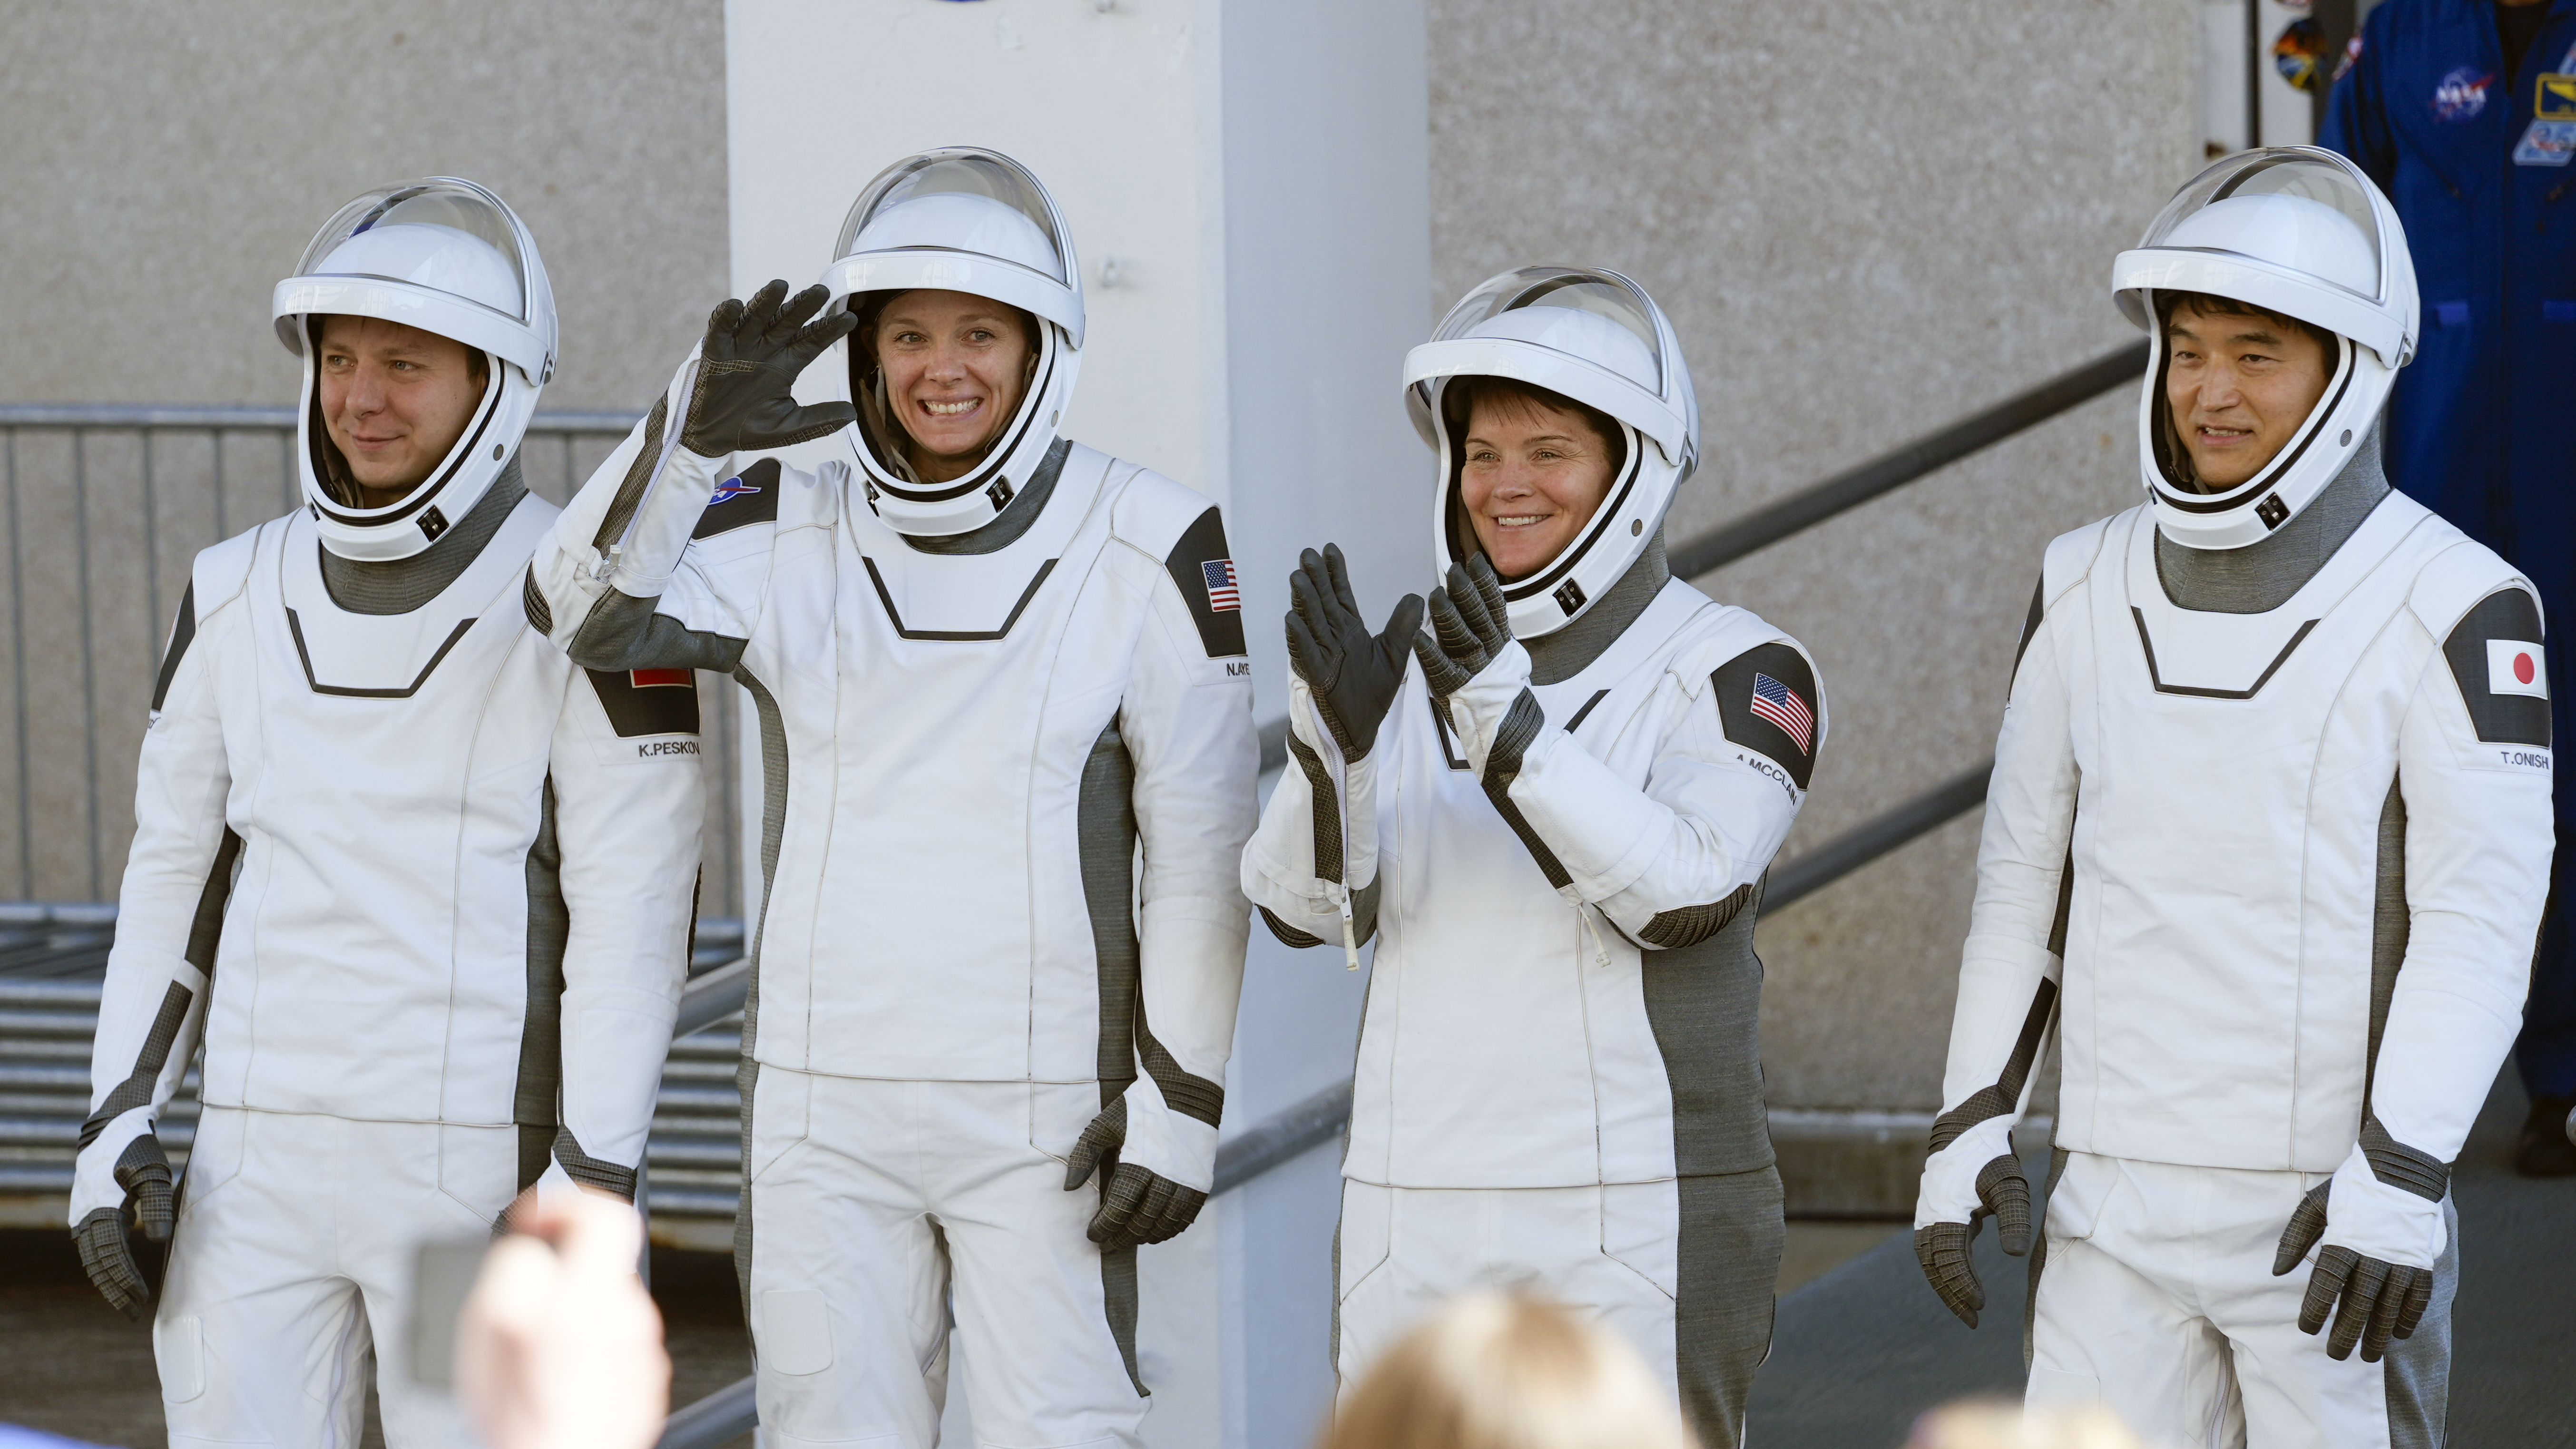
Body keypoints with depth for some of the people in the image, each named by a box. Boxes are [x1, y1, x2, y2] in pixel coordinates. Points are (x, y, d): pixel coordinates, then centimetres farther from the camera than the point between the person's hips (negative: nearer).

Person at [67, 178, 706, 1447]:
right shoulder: (239, 602, 6)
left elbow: (634, 921, -11)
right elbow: (177, 869, 13)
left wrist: (594, 1195, -17)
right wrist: (116, 1130, 5)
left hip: (483, 1173, -4)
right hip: (262, 1167, 4)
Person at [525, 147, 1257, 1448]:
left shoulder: (1147, 551, -4)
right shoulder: (792, 535, 4)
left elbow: (1201, 852, -3)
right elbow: (584, 617, -11)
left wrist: (1179, 1099, -7)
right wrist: (692, 434, -26)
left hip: (1045, 1117, -3)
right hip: (822, 1110, 3)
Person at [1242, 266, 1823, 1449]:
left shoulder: (1737, 674, -3)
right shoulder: (1418, 667, 11)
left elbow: (1684, 894, -19)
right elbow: (1304, 905, -1)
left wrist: (1507, 726, -30)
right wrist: (1335, 733, -21)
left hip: (1638, 1236, -5)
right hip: (1416, 1233, 5)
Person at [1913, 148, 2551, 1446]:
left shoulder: (2446, 609, -8)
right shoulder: (2089, 593, 8)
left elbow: (2482, 921, -12)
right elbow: (2024, 875, 14)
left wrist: (2400, 1179, -20)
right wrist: (1971, 1127, 7)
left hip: (2329, 1214, -4)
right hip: (2117, 1207, 4)